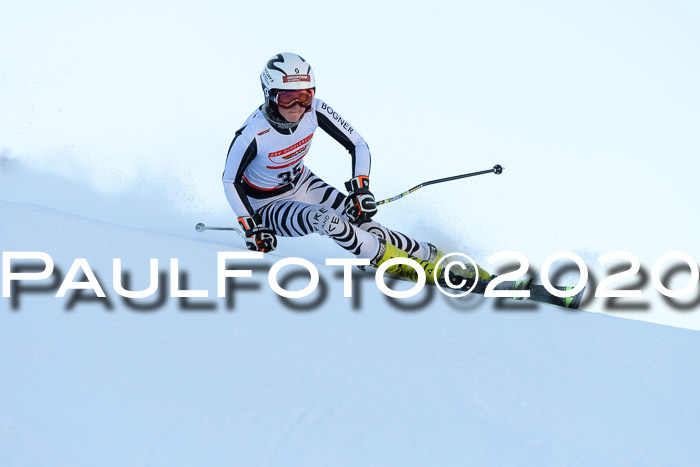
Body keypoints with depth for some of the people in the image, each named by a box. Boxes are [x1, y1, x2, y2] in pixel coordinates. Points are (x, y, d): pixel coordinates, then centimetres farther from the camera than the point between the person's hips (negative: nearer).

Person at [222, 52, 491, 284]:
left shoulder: (315, 111, -21)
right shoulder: (252, 134, -32)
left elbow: (358, 146, -10)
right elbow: (230, 180, -17)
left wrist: (361, 189, -21)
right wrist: (251, 229, -22)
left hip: (303, 184, 4)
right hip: (267, 206, -4)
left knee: (362, 222, -15)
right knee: (327, 220, -31)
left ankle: (436, 258, -5)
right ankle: (399, 265, -17)